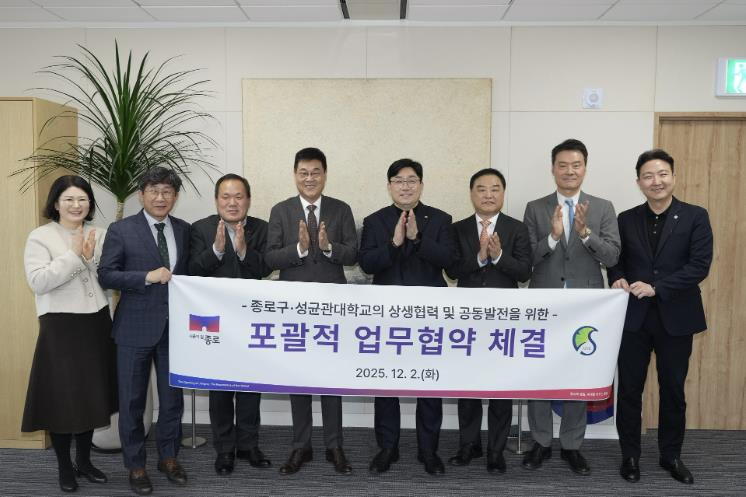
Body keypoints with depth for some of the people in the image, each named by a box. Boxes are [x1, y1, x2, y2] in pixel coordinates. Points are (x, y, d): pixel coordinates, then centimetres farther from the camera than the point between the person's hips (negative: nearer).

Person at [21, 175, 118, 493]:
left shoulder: (99, 235, 7)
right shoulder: (40, 237, -5)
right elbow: (37, 282, -15)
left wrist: (91, 259, -13)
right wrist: (73, 255, -17)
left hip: (96, 323, 4)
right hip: (60, 326, -4)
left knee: (92, 394, 12)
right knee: (61, 396, 4)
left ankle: (84, 461, 30)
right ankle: (64, 467, 23)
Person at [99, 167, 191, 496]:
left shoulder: (184, 230, 6)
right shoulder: (120, 231, -5)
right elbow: (106, 275, -9)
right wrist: (148, 277, -20)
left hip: (175, 326, 3)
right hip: (136, 327, -3)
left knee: (173, 397, 13)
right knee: (132, 400, 9)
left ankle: (169, 457, 33)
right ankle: (136, 465, 26)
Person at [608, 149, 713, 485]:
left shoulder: (695, 217, -2)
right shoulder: (627, 220, 5)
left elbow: (700, 266, -10)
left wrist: (656, 288, -18)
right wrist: (618, 279, -12)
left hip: (676, 318, -1)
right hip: (634, 317, 1)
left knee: (673, 390, 12)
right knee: (630, 390, 7)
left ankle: (671, 455, 29)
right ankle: (630, 455, 23)